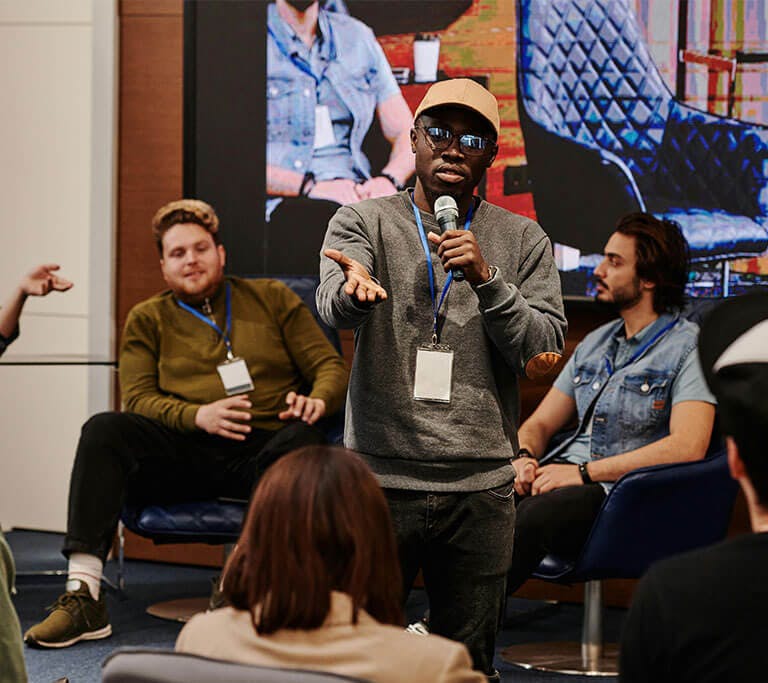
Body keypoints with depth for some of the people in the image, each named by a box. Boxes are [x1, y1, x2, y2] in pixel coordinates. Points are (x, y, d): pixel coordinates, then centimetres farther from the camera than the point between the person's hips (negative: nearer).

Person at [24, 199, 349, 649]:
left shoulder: (273, 299, 19)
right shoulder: (147, 320, 20)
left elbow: (331, 367, 14)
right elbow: (138, 398, 7)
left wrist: (318, 400, -12)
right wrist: (198, 416, -14)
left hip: (263, 450, -1)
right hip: (186, 453, 1)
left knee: (302, 439, -36)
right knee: (104, 430, -27)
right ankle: (83, 598, -36)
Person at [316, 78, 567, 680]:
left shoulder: (523, 241, 9)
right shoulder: (363, 222, 4)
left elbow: (545, 353, -1)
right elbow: (334, 308, -16)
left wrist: (487, 280, -15)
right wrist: (355, 288, -41)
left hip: (481, 488, 1)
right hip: (379, 478, -1)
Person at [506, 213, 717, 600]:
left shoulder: (688, 347, -3)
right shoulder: (595, 343, 21)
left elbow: (688, 446, -17)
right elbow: (540, 424, 24)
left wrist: (583, 472, -17)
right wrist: (524, 457, -3)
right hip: (568, 479, 7)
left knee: (530, 517, -36)